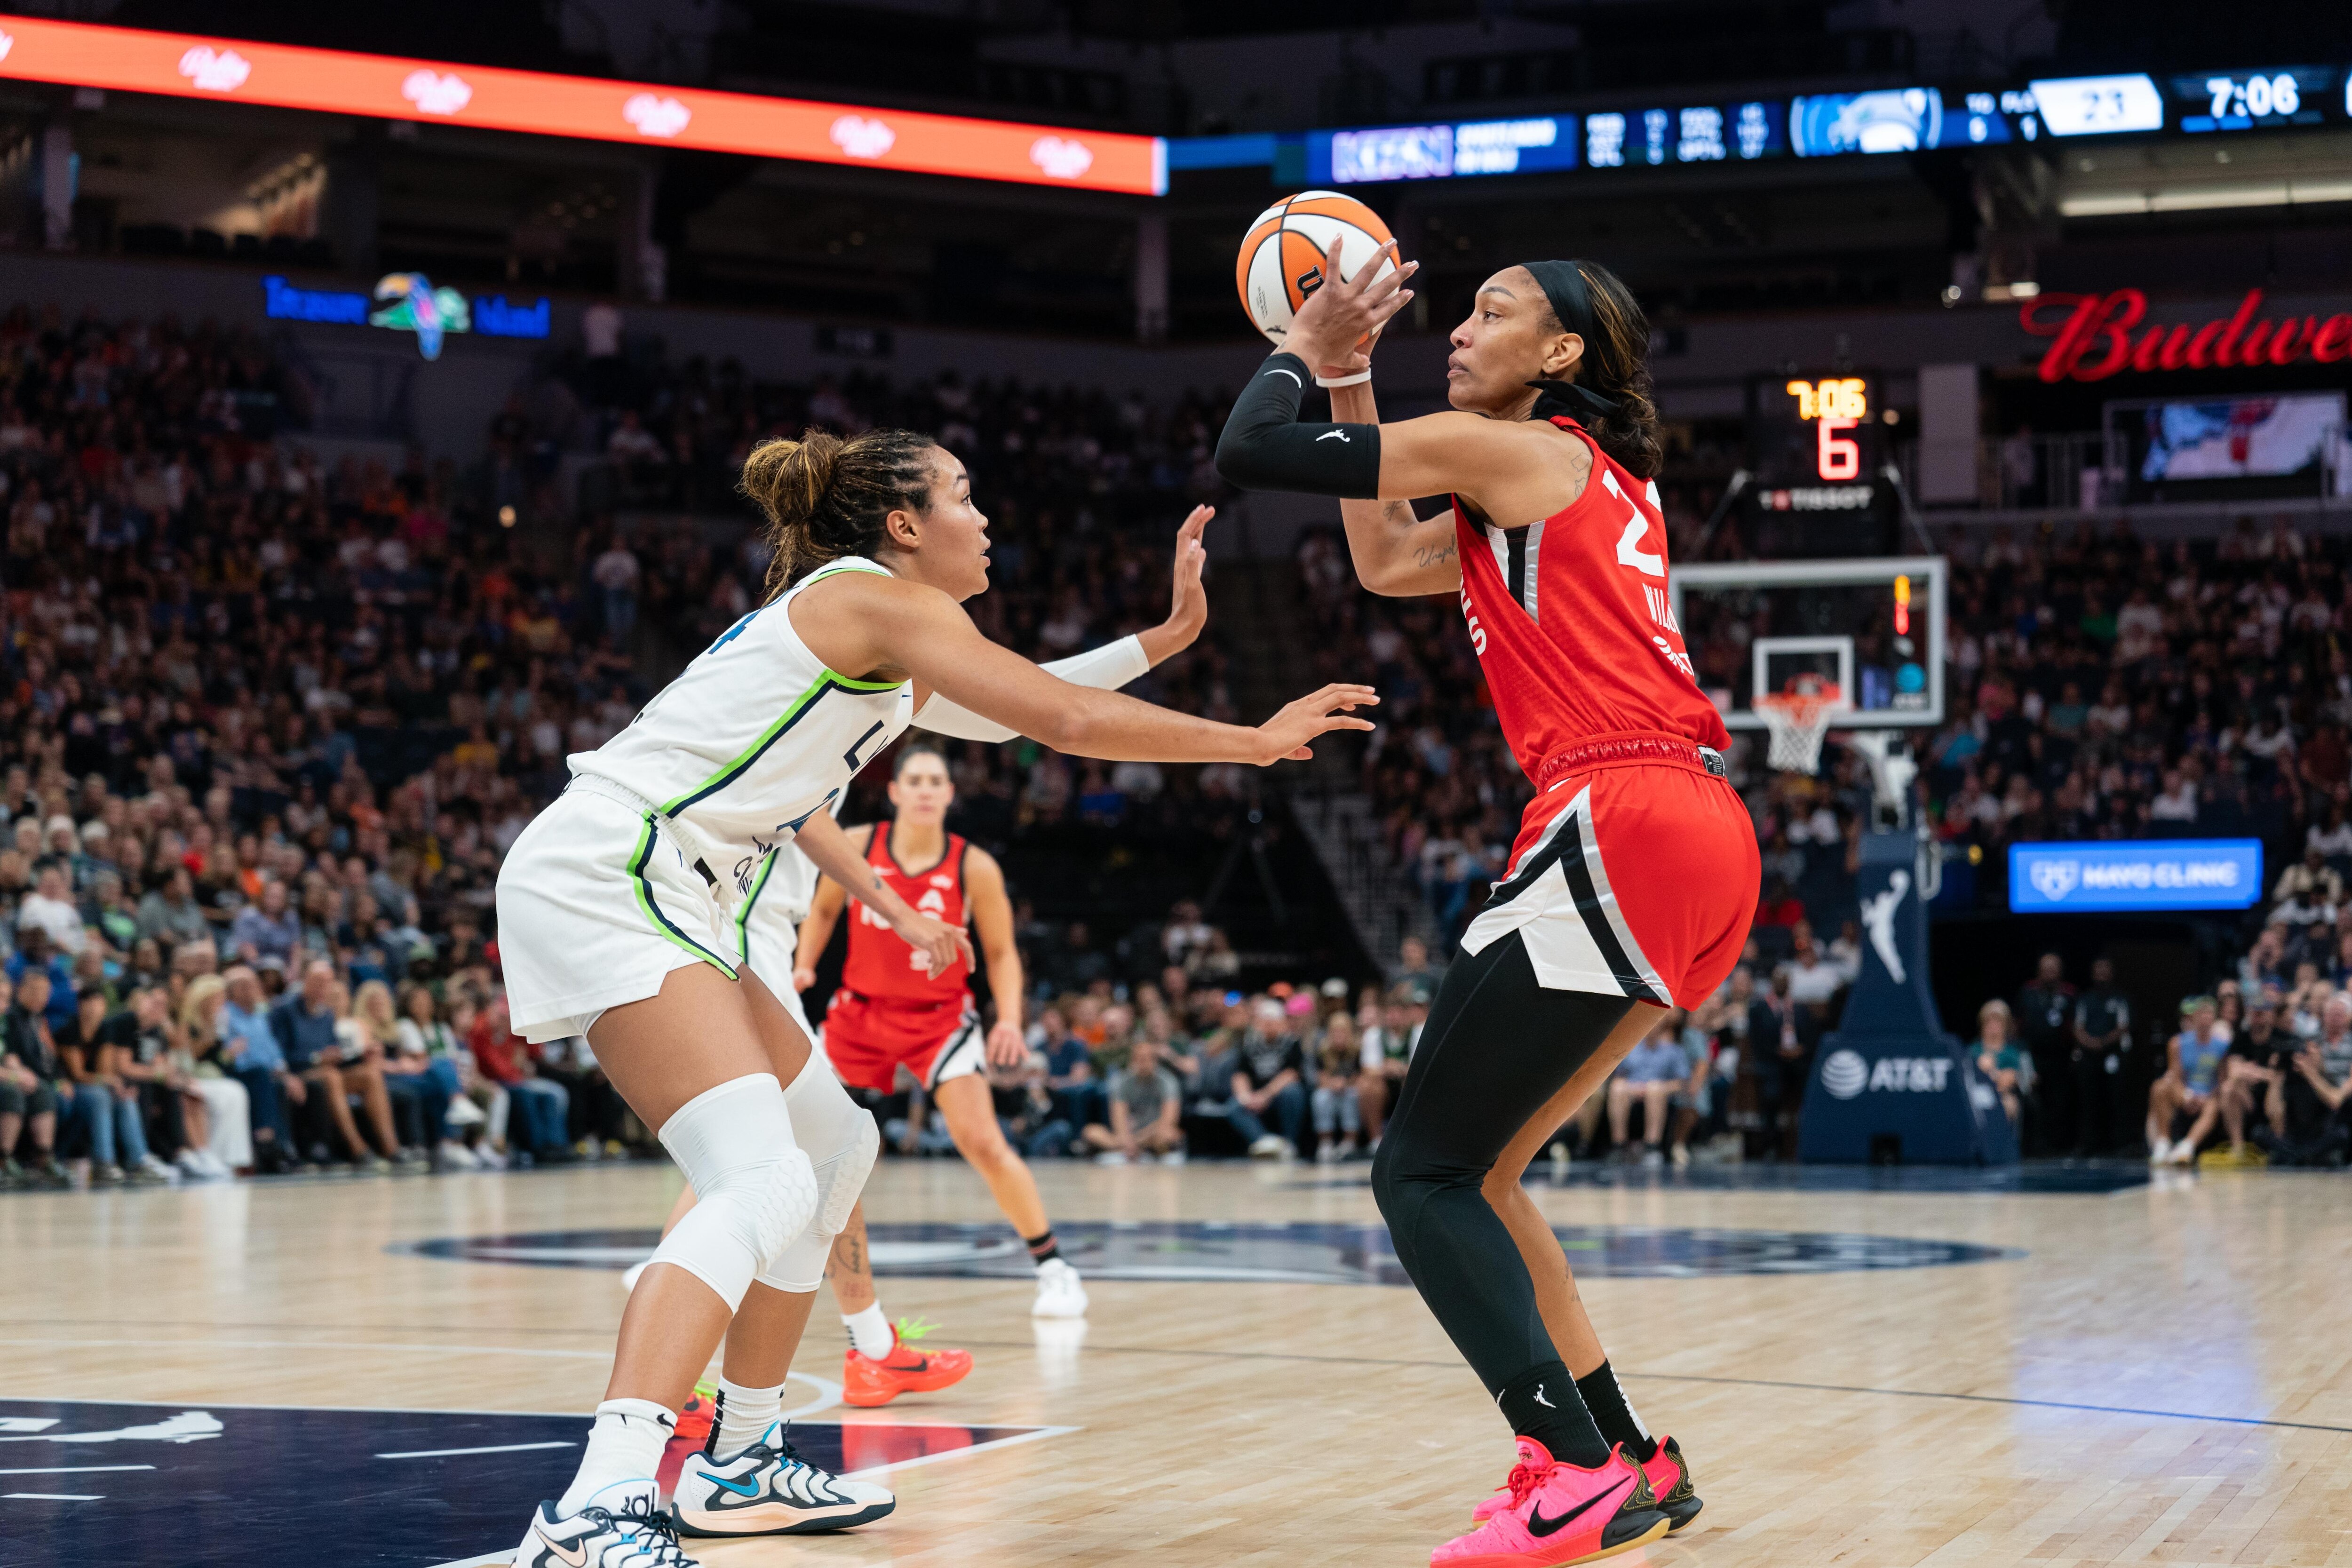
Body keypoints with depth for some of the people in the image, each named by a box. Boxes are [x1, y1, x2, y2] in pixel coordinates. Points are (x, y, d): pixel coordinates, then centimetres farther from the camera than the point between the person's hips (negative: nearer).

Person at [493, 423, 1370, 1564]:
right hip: (605, 881, -11)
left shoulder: (829, 615, 21)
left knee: (833, 1142, 19)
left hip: (660, 899, 11)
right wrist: (1254, 740, -1)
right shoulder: (875, 599, -6)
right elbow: (1070, 719, -10)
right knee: (764, 1186, -23)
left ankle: (738, 1463, 22)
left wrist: (888, 905, 36)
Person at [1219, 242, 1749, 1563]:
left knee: (1425, 1173, -6)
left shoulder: (1504, 449, -1)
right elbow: (1386, 563, 36)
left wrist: (1304, 354, 18)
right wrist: (1350, 370, 33)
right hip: (1706, 832, 9)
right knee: (1474, 1169, 15)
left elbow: (1249, 452, -1)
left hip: (1624, 826, -9)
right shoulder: (1599, 478, 25)